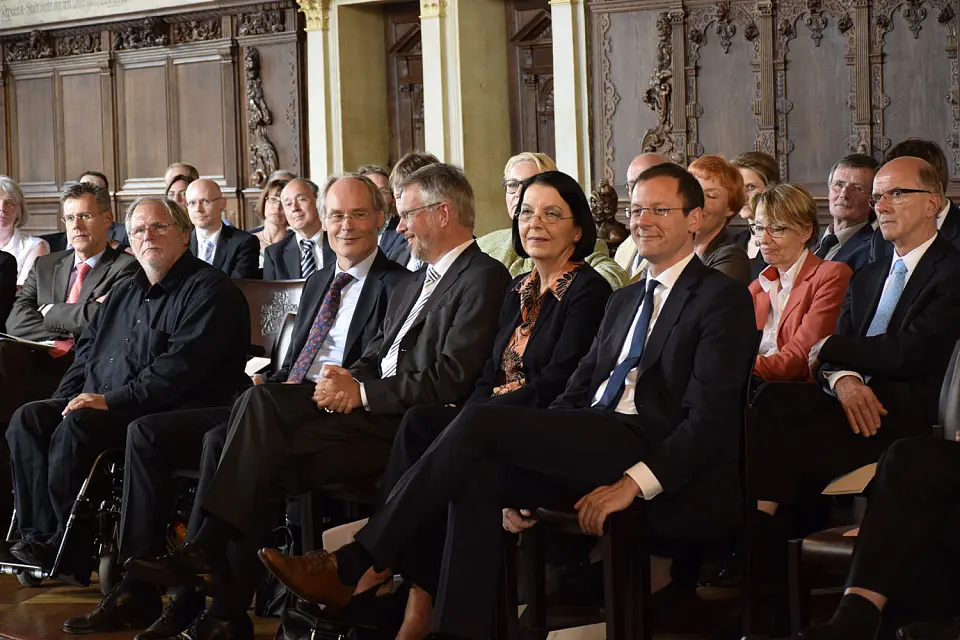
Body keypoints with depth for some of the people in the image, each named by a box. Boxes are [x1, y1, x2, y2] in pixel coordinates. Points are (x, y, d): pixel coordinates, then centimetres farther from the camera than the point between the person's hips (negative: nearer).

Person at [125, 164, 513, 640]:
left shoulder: (484, 278, -5)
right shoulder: (415, 283, 25)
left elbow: (450, 381, -16)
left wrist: (362, 392, -15)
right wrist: (347, 381, -3)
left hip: (410, 423, -8)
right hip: (370, 405, 8)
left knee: (270, 460, -22)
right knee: (261, 400, -15)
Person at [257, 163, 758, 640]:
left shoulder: (723, 300, 0)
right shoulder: (626, 299, 27)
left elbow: (710, 418, -11)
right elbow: (578, 390, 20)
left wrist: (635, 483, -22)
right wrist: (528, 451, 2)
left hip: (656, 459, -8)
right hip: (593, 450, 8)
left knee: (479, 422, -20)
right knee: (476, 474, -21)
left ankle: (349, 566, -17)